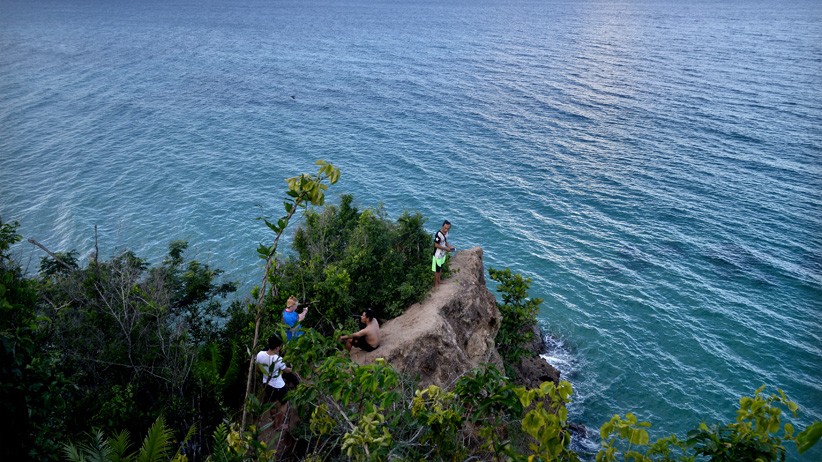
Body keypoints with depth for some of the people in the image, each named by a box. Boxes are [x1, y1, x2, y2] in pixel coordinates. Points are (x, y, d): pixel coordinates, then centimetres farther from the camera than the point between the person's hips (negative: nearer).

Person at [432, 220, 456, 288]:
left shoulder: (446, 233, -1)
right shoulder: (438, 234, -28)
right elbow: (436, 245, -25)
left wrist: (450, 247, -2)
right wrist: (446, 248, -22)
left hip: (443, 254, 8)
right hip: (438, 255, -8)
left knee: (440, 268, 22)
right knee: (437, 269, 5)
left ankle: (439, 281, 39)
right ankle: (436, 284, 20)